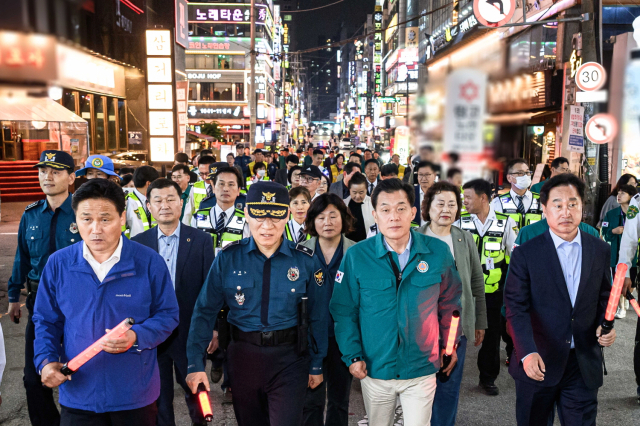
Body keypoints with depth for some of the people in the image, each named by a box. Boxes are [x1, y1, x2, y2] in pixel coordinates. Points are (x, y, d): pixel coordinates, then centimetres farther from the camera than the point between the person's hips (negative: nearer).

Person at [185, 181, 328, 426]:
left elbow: (317, 316, 0)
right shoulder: (228, 258, -7)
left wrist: (316, 365, 4)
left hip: (289, 359, -1)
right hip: (243, 357, 2)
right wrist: (195, 364, -9)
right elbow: (205, 311, -5)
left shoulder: (305, 261, -7)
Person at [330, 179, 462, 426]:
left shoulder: (438, 252, -7)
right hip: (374, 371, 1)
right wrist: (352, 356, -8)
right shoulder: (356, 256, -10)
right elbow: (344, 311, -3)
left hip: (422, 370, 0)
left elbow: (449, 301, 7)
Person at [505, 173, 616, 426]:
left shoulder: (600, 250, 2)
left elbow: (604, 297, 11)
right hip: (538, 363, -2)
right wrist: (527, 353, -24)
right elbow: (516, 307, -12)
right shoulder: (526, 254, -9)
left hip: (585, 365, 2)